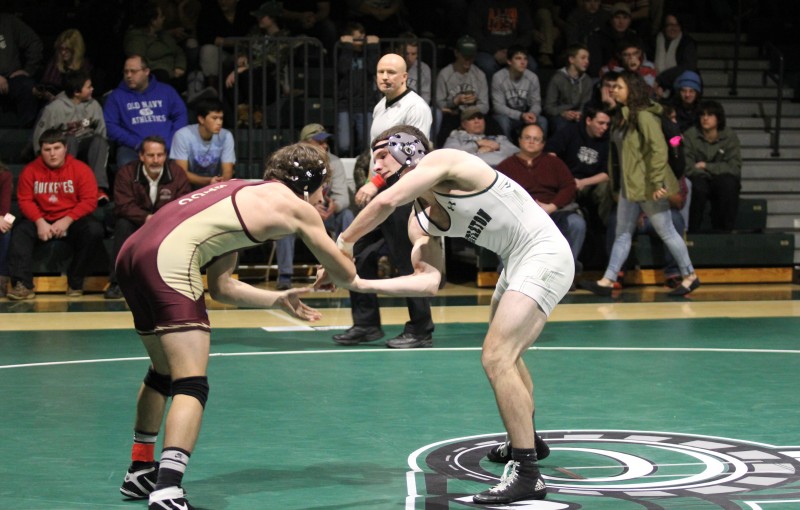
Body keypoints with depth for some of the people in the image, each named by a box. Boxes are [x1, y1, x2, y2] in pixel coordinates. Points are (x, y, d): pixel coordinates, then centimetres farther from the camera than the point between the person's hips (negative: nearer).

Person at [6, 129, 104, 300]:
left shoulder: (81, 169, -6)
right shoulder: (30, 171, -1)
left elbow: (89, 201, -11)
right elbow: (25, 200, -3)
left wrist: (67, 220, -23)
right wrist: (39, 221, -21)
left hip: (72, 221, -1)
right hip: (42, 221, 1)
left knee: (94, 229, -29)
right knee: (20, 229, -26)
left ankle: (75, 283, -16)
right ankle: (23, 285, -30)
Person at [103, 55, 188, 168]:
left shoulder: (166, 91, 18)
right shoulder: (116, 96, 14)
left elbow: (181, 115, 14)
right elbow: (110, 125, 4)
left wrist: (169, 141, -4)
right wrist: (136, 143, -9)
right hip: (132, 148, -1)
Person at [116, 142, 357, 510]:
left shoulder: (245, 196, 30)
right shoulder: (295, 207, 10)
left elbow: (220, 287, 29)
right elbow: (345, 275, 19)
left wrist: (278, 300, 33)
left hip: (132, 251, 9)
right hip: (170, 258, -9)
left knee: (164, 372, 27)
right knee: (192, 384, -10)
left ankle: (140, 472, 38)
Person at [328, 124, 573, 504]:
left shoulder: (441, 161, -13)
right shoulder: (421, 223, 10)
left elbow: (387, 202, -30)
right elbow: (429, 282, -3)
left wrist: (344, 242, -18)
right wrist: (363, 285, -9)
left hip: (544, 255, -10)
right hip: (519, 264, 10)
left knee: (496, 357, -19)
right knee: (505, 356, 27)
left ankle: (526, 473, -18)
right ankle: (526, 441, 49)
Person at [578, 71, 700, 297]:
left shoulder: (644, 116, -17)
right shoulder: (622, 116, 11)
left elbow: (659, 149, -23)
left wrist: (657, 181, -26)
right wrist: (616, 181, 14)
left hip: (648, 185, -9)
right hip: (629, 185, 9)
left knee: (666, 231, 1)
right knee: (623, 234, 8)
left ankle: (689, 276, 13)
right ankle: (607, 281, 9)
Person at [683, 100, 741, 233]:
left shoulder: (729, 136, -3)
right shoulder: (690, 135, -6)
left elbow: (734, 167, -10)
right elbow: (687, 167, -13)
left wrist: (706, 166, -15)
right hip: (699, 179, -1)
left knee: (728, 182, -33)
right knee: (699, 184, -35)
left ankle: (723, 229, -20)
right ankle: (693, 230, -22)